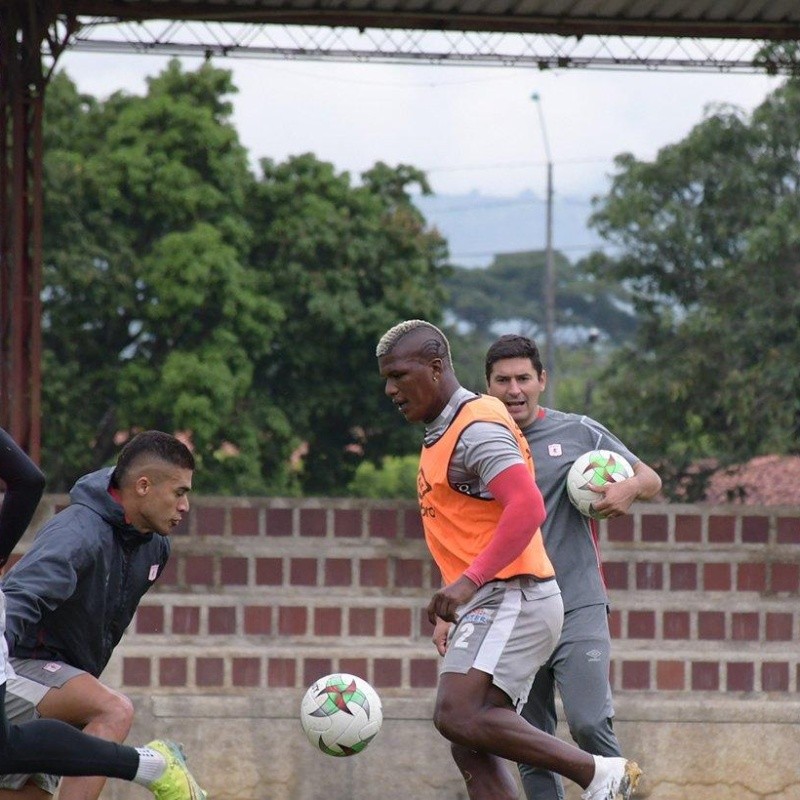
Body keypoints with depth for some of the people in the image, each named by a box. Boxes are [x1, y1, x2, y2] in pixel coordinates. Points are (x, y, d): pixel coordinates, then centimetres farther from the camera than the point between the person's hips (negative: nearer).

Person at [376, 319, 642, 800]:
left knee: (458, 715, -25)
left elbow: (527, 508, -24)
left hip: (511, 598, -10)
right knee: (471, 752, 0)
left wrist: (470, 580, -29)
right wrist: (456, 612, 24)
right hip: (486, 609, 10)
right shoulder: (442, 436, 22)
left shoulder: (476, 429, -11)